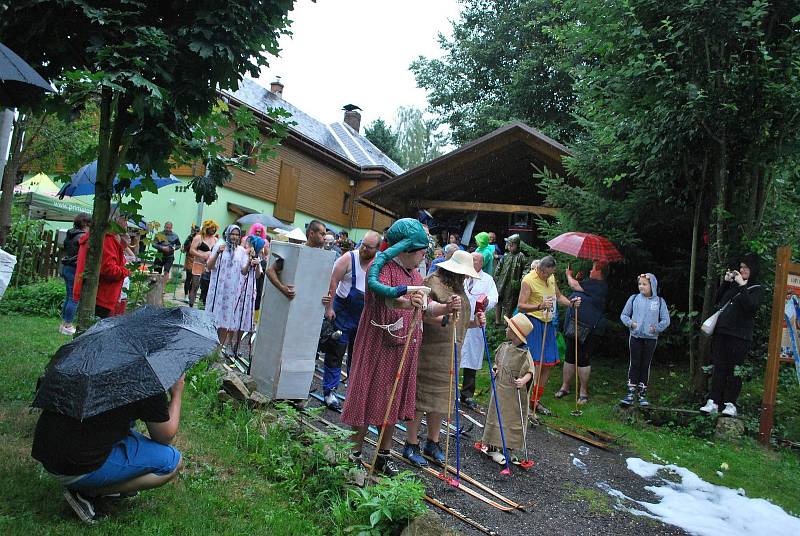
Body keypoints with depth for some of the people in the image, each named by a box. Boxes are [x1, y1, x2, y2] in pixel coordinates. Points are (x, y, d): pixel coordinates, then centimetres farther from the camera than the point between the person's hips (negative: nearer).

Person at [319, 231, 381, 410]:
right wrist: (329, 307, -15)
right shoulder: (348, 259, -11)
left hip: (365, 315, 4)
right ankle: (329, 392, 8)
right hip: (343, 312, -4)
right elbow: (333, 281, -11)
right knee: (336, 351, 0)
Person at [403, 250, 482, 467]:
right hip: (430, 350, -8)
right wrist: (445, 310, -37)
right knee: (422, 395, -3)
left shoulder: (458, 287, 17)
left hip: (450, 353, 9)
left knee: (441, 396, 12)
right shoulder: (433, 281, -11)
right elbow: (424, 314, -21)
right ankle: (411, 445, 8)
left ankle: (432, 443, 25)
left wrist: (473, 322, 8)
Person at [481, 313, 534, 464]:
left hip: (514, 393, -4)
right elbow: (497, 362, 17)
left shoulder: (524, 353, -13)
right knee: (498, 417, 8)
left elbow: (530, 371, -14)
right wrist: (494, 369, -2)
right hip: (500, 389, 4)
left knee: (514, 419, 8)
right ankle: (493, 447, 16)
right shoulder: (504, 347, 3)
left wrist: (524, 380, -32)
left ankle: (509, 449, 22)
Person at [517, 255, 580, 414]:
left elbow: (559, 296, 24)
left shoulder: (551, 277, 10)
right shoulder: (528, 280, -13)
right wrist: (540, 306, -33)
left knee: (549, 363, 10)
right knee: (534, 363, -14)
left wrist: (570, 303, 4)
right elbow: (520, 306, -19)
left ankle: (535, 400, 23)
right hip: (533, 323, -8)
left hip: (548, 324, 8)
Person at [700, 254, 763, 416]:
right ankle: (714, 402, 7)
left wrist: (742, 286, -17)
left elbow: (750, 305, -17)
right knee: (719, 368, 5)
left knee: (734, 370, 0)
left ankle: (730, 403, 7)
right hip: (721, 332, 5)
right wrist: (725, 282, 5)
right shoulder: (733, 284, 16)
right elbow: (717, 300, 14)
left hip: (739, 336, -5)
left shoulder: (757, 289, 1)